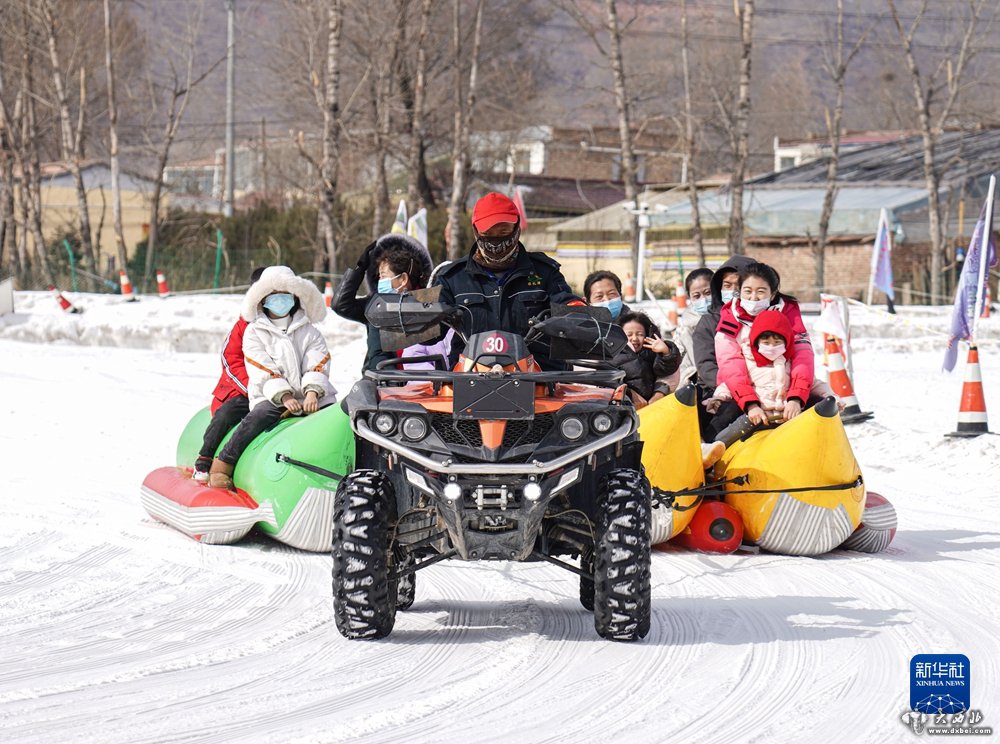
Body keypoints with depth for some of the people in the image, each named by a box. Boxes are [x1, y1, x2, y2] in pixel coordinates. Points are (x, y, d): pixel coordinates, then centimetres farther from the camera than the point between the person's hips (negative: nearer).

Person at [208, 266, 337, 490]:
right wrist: (284, 397, -18)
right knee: (259, 416, -34)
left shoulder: (309, 332, 16)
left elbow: (317, 365, 3)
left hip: (311, 398, 3)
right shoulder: (254, 333, 9)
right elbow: (263, 371, -3)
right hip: (271, 398, -3)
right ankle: (221, 467, -34)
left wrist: (313, 392, -17)